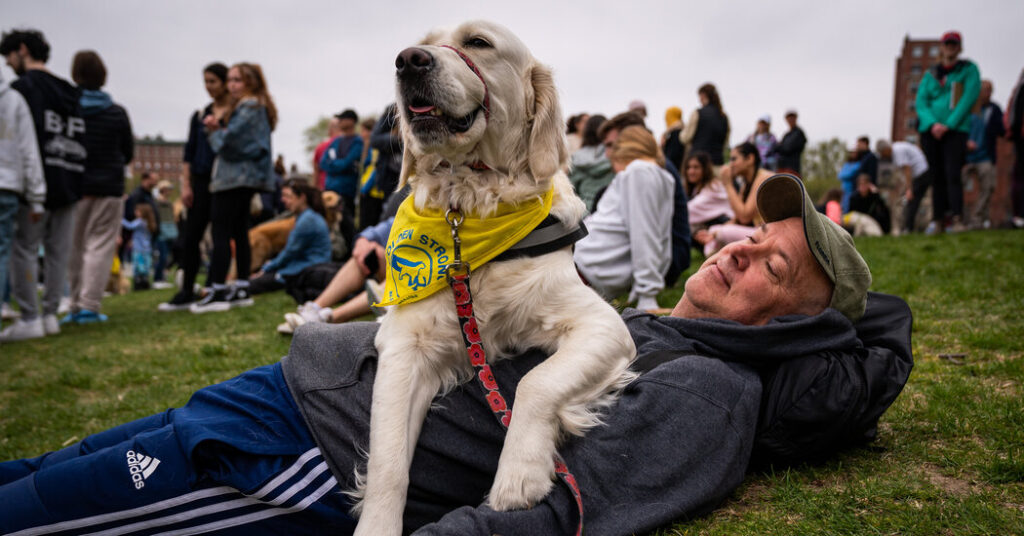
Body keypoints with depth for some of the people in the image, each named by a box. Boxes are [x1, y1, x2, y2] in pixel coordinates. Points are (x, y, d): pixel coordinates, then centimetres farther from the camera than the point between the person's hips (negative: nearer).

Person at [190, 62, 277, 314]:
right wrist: (218, 127, -2)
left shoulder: (249, 107, -10)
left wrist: (215, 133, 2)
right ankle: (242, 289, 15)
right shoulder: (258, 107, 19)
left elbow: (230, 140, -18)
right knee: (239, 232, 11)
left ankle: (217, 293, -8)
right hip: (247, 177, 10)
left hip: (235, 177, -10)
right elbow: (239, 138, 15)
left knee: (220, 233, -8)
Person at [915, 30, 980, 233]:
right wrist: (932, 124, -10)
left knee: (952, 174, -16)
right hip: (930, 131, 3)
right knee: (937, 177, 2)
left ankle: (957, 219, -22)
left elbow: (969, 97, -4)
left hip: (956, 130, -3)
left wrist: (948, 124, -13)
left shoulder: (969, 69, 7)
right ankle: (939, 222, 3)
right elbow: (921, 101, 7)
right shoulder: (931, 74, 15)